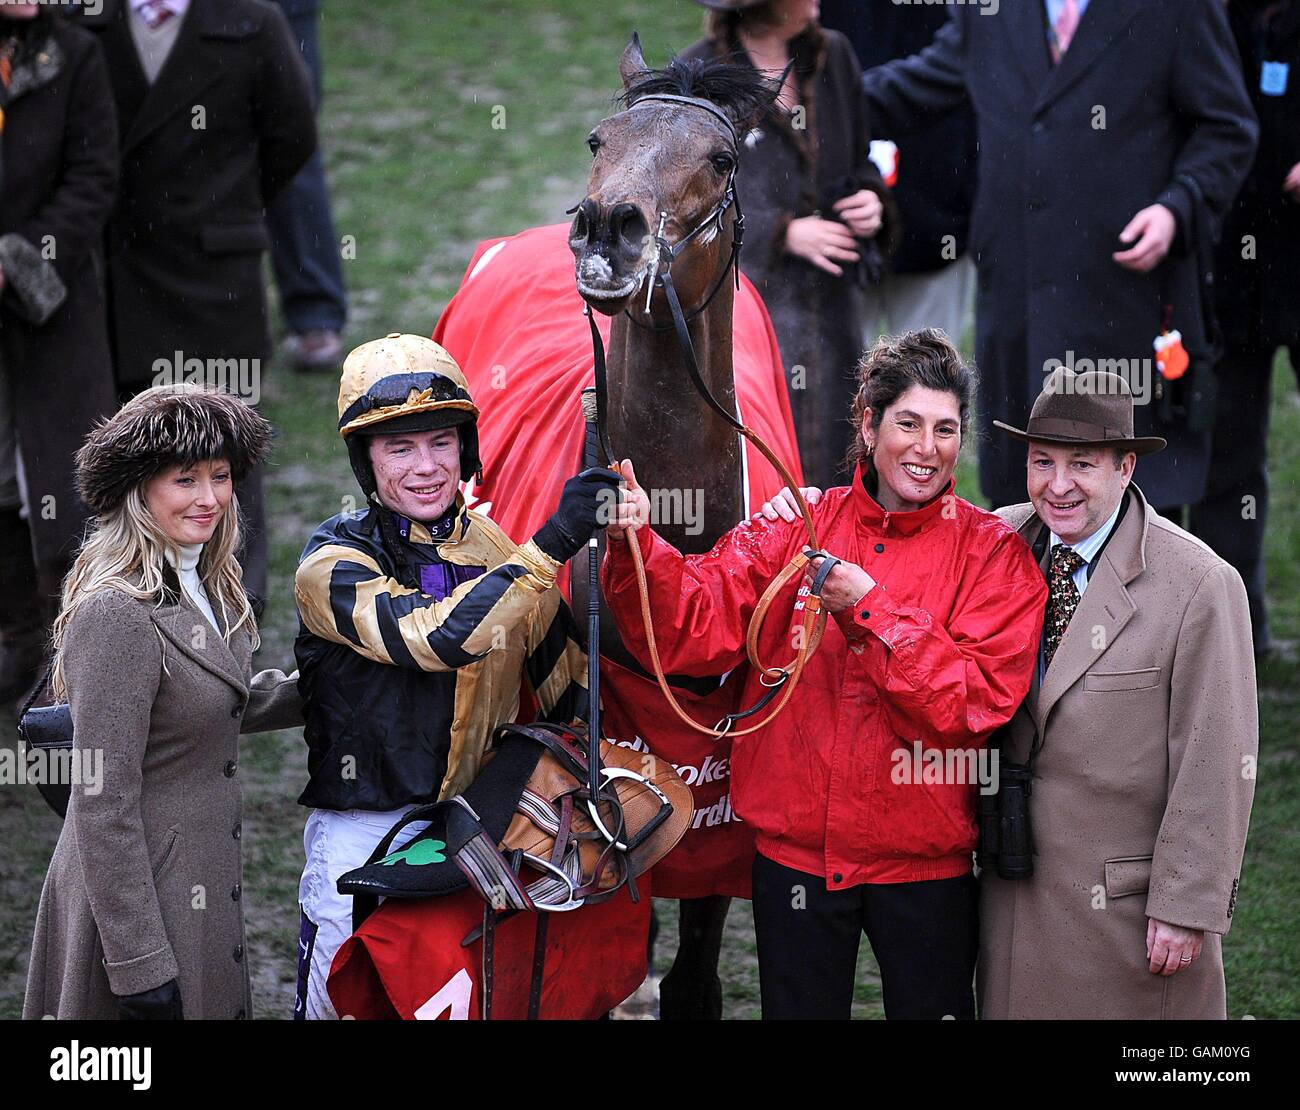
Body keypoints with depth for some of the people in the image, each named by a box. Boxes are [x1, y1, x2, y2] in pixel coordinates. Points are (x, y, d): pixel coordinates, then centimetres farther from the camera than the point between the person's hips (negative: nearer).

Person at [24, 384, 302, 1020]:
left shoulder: (204, 589, 7)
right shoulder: (117, 615, -21)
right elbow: (102, 807, -22)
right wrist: (142, 967, -22)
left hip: (200, 888, 9)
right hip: (137, 899, -9)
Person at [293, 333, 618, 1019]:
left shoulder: (495, 549, 4)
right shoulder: (334, 566, -11)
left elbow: (567, 685, 13)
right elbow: (440, 637, -29)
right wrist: (552, 544, -30)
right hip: (364, 838, -4)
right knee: (336, 1002, 3)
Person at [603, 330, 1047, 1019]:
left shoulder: (990, 553, -5)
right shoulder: (795, 529, 1)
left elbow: (980, 697, -17)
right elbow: (693, 628, -10)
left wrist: (871, 610, -22)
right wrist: (636, 548, -28)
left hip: (923, 861, -2)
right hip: (796, 851, 2)